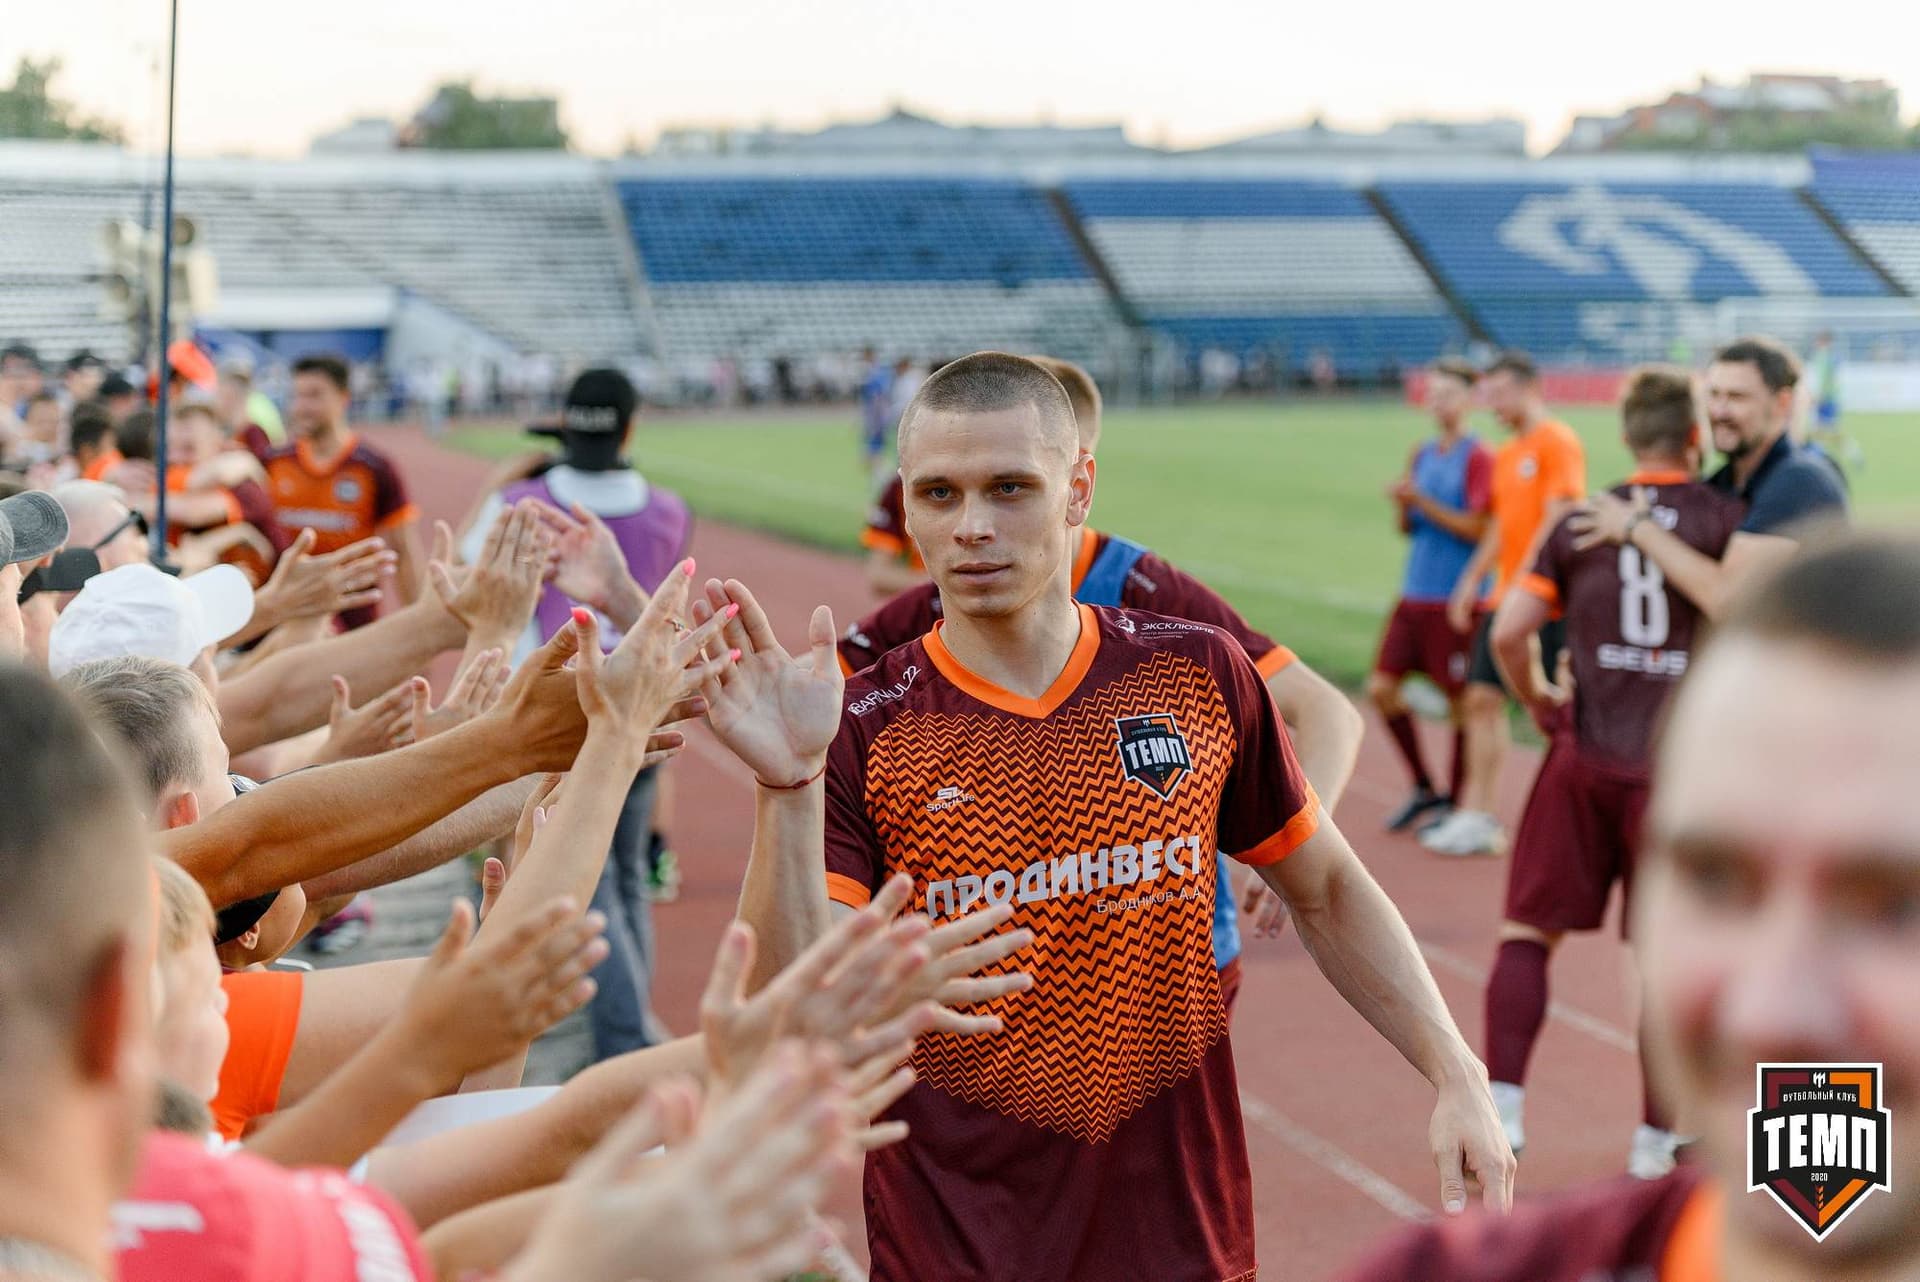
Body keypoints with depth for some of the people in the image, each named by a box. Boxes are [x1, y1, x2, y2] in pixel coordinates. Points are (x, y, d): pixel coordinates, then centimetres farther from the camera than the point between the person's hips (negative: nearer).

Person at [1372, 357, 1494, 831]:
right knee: (1382, 687, 5)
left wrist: (1422, 502, -18)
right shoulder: (1423, 455, 13)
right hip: (1414, 592, 7)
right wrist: (1403, 506, -5)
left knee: (1460, 700, 1)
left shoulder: (1478, 457, -8)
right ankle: (1425, 790, 18)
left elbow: (1477, 529, -14)